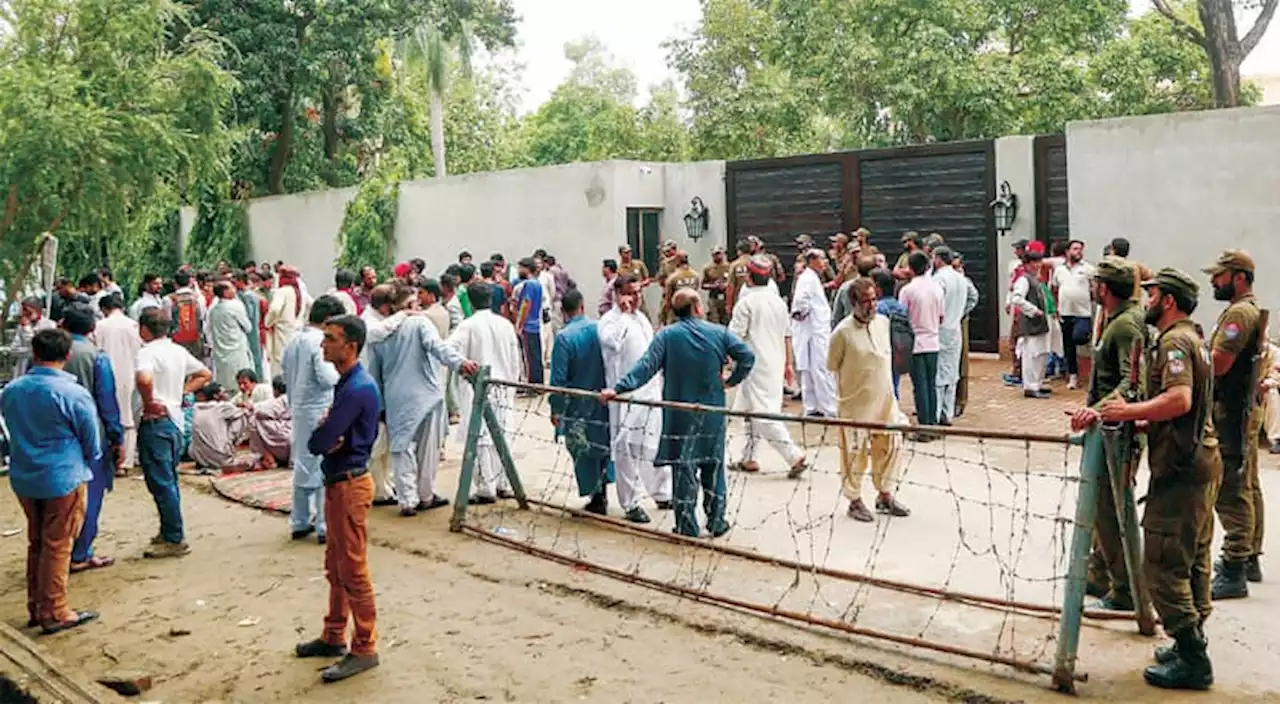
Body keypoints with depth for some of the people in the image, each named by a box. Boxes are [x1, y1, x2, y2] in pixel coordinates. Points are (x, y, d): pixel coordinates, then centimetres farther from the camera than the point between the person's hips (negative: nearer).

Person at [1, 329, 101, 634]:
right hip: (62, 479, -6)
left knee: (36, 543, 18)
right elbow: (92, 441, -8)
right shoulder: (74, 394, -17)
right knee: (57, 546, 2)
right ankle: (54, 614, 9)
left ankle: (36, 608, 26)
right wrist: (87, 466, 11)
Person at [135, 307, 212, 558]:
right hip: (175, 421, 8)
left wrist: (148, 403, -21)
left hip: (154, 422, -8)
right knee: (168, 481, 18)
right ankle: (169, 532, 26)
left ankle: (175, 540, -1)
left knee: (161, 483, -3)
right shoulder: (179, 351, 9)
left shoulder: (146, 353, -15)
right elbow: (205, 374, 19)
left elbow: (144, 378, -36)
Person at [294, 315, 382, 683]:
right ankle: (334, 637, 33)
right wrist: (328, 436, -10)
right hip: (337, 482, 10)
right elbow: (326, 438, 12)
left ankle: (364, 649, 10)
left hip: (349, 484, -10)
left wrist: (322, 435, -2)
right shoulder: (348, 383, 11)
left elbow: (318, 442, -24)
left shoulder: (357, 390, -22)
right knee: (336, 566, 19)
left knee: (353, 571, -1)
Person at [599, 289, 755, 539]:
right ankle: (716, 522, 20)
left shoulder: (666, 335, -7)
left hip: (680, 415, -1)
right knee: (713, 466, 13)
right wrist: (732, 380, 5)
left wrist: (618, 388, -21)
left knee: (684, 468, 6)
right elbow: (747, 356, -8)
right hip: (712, 414, 1)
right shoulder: (719, 333, -2)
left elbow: (646, 367, -17)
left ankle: (687, 526, 9)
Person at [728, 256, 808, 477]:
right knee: (751, 411, 18)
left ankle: (794, 456, -13)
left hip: (755, 365, -8)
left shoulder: (746, 302, -13)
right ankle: (749, 458, 23)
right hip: (775, 364, 8)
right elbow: (786, 335, 14)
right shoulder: (779, 302, 9)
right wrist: (787, 363, 21)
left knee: (764, 414, -6)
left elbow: (734, 336, -15)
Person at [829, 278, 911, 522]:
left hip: (885, 400, 6)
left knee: (889, 446, 13)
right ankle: (855, 501, 20)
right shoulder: (843, 332, -16)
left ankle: (885, 496, 30)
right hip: (856, 403, -6)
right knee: (855, 452, 5)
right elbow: (832, 366, -5)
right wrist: (853, 385, 2)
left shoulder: (883, 322, 2)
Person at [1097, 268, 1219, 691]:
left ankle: (1191, 660, -1)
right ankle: (1192, 645, 28)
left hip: (1181, 470, -11)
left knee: (1164, 565, -6)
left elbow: (1178, 400, -30)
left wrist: (1129, 411, -21)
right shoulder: (1192, 337, 18)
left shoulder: (1174, 341, -15)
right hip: (1201, 462, 11)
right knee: (1192, 561, 17)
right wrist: (1140, 418, 16)